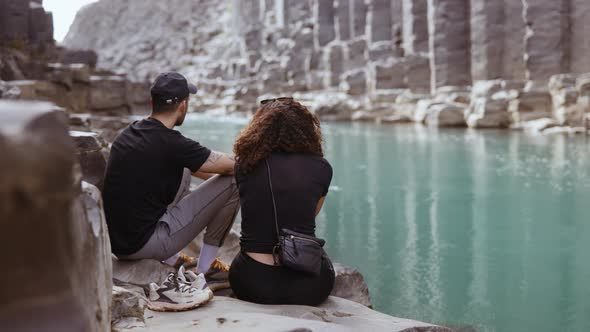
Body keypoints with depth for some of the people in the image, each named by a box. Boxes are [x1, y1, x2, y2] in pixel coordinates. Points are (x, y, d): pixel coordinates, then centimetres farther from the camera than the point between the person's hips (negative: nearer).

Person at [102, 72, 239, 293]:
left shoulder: (130, 133, 7)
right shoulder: (171, 144, -19)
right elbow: (232, 166, -7)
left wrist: (215, 173, 25)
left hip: (116, 242, 9)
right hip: (143, 245, -8)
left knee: (183, 169, 26)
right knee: (232, 183, -5)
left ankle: (170, 260, 24)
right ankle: (205, 270, 9)